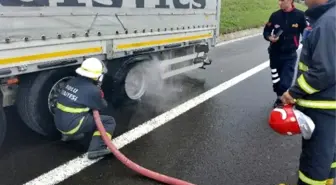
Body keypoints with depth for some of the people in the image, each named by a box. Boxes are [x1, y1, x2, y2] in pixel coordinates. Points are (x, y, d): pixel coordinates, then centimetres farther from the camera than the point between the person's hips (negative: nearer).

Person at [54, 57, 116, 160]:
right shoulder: (92, 90, -15)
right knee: (109, 121, -4)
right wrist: (99, 93, 19)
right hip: (72, 125, -8)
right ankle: (96, 148, -19)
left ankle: (68, 134, 30)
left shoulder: (72, 81, 6)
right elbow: (102, 106, 2)